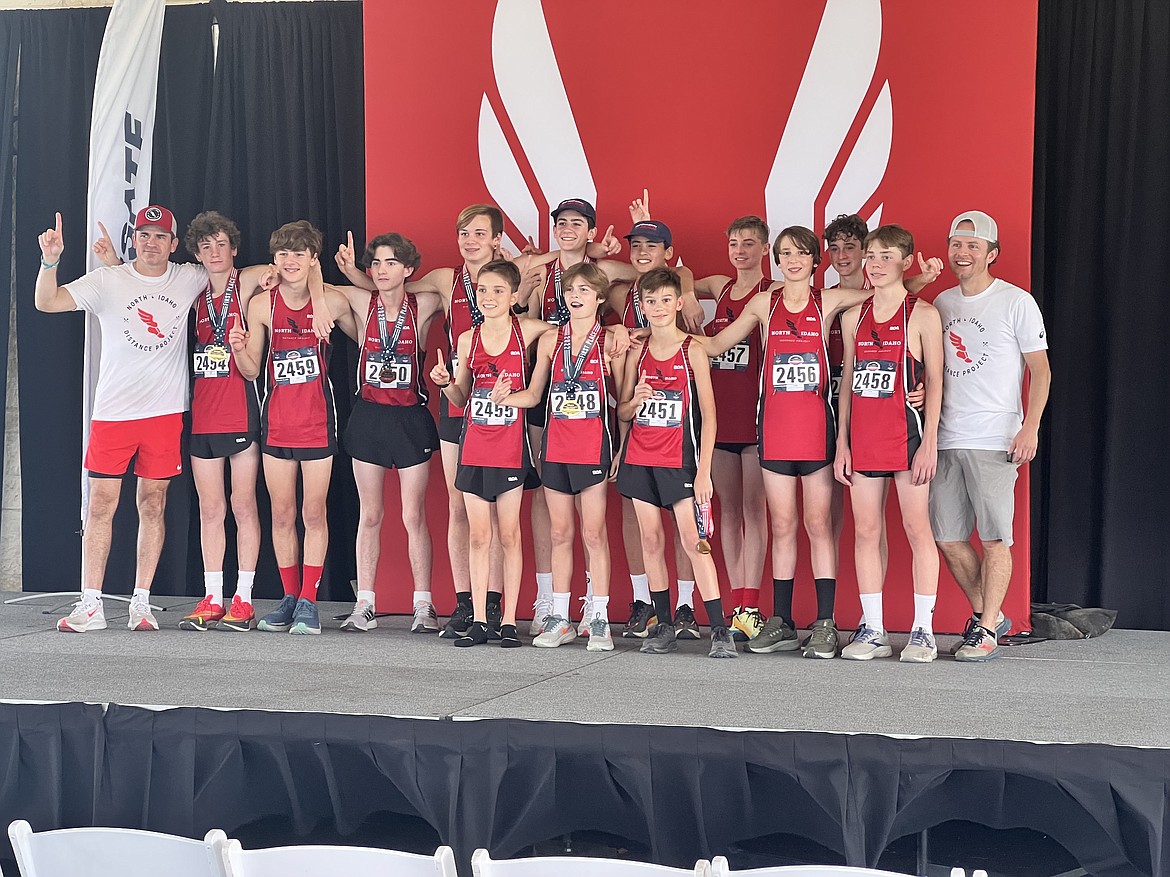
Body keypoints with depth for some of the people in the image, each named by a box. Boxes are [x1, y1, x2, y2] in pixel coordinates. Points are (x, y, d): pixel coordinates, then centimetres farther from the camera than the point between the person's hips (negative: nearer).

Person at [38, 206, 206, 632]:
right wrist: (50, 260, -25)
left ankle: (141, 603, 12)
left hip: (166, 411, 2)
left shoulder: (188, 280, 7)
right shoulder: (107, 281, 0)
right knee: (100, 506, -2)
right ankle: (91, 605, 3)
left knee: (153, 506, 5)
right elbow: (47, 302, -9)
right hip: (113, 412, -1)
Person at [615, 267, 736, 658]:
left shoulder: (693, 350, -3)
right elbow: (622, 411, 14)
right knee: (651, 541, 5)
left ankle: (719, 630, -9)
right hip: (639, 459, 4)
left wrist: (704, 471, -11)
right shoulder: (636, 351, 8)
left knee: (693, 541, -10)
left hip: (679, 460, -4)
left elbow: (708, 416, -5)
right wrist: (636, 400, -11)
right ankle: (664, 627, 13)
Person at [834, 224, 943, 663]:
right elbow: (848, 381, 14)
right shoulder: (853, 317, 11)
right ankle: (872, 630, 12)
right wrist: (842, 442, 9)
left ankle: (923, 631, 5)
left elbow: (935, 381, -4)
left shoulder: (923, 315, -2)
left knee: (917, 529, -1)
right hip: (863, 435, 5)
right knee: (865, 532, 5)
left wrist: (929, 442, -11)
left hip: (906, 430, -5)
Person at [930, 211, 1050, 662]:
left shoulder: (1016, 302, -1)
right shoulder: (941, 303, 14)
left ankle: (987, 631, 2)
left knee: (994, 537, -6)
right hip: (946, 438, 6)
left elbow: (1040, 370, -2)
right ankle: (986, 614, 23)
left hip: (995, 439, -5)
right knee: (947, 536, 6)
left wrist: (1030, 426, -13)